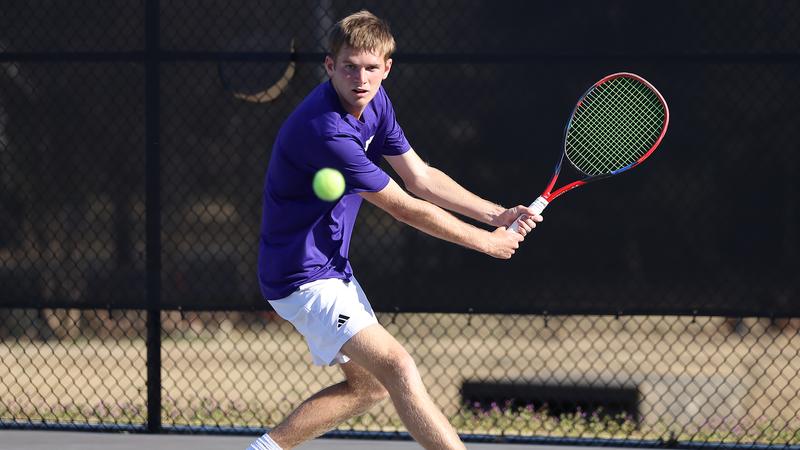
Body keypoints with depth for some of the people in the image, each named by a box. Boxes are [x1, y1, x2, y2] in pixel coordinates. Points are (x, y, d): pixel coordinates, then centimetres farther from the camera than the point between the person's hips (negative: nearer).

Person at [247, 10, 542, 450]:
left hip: (332, 267, 11)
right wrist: (487, 242, -10)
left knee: (368, 384, 20)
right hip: (303, 277, -11)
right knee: (397, 368, -22)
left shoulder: (374, 102, 0)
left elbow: (421, 178, 9)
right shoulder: (326, 131, -29)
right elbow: (403, 207, -21)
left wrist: (497, 215, -2)